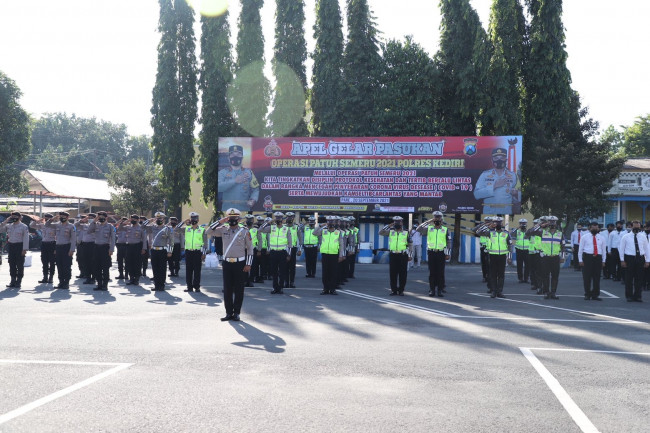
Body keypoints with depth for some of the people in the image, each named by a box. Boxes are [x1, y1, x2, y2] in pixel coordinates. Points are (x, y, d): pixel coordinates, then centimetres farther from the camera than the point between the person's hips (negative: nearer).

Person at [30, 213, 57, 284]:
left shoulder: (54, 226, -6)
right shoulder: (42, 225, 7)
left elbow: (57, 237, -6)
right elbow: (31, 225, 12)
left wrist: (56, 248, -10)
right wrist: (37, 221, -5)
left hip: (52, 244, -5)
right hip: (44, 244, 5)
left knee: (52, 262, 1)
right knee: (44, 262, 8)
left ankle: (51, 278, 8)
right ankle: (45, 277, 15)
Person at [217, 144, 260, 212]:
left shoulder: (249, 172, 10)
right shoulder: (222, 173, 7)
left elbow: (255, 189, 6)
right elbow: (219, 187, -11)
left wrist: (253, 199, -14)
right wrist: (235, 181, -14)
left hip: (244, 208, 1)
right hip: (227, 209, -1)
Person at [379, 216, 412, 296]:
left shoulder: (406, 233, 8)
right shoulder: (390, 232, 11)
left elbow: (410, 245, 9)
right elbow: (381, 233, 2)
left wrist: (410, 255, 2)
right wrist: (388, 226, 0)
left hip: (403, 255, -1)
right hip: (393, 255, 1)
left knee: (402, 274, 0)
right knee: (393, 273, 2)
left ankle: (401, 290, 8)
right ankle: (393, 290, 10)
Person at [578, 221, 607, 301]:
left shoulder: (601, 238, 12)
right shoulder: (584, 237, 4)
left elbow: (604, 250, 14)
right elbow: (580, 249, 3)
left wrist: (603, 261, 8)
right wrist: (580, 260, -4)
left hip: (598, 258, 2)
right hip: (587, 258, -2)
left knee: (597, 278, 4)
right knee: (587, 277, -1)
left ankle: (596, 295, 12)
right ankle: (587, 294, 9)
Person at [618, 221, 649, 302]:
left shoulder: (643, 237, 9)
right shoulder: (626, 237, 1)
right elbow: (621, 249, 2)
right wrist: (622, 260, -4)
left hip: (640, 258, 2)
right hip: (629, 258, -2)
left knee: (639, 279, 5)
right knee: (629, 279, 1)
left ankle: (638, 296, 14)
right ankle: (629, 296, 11)